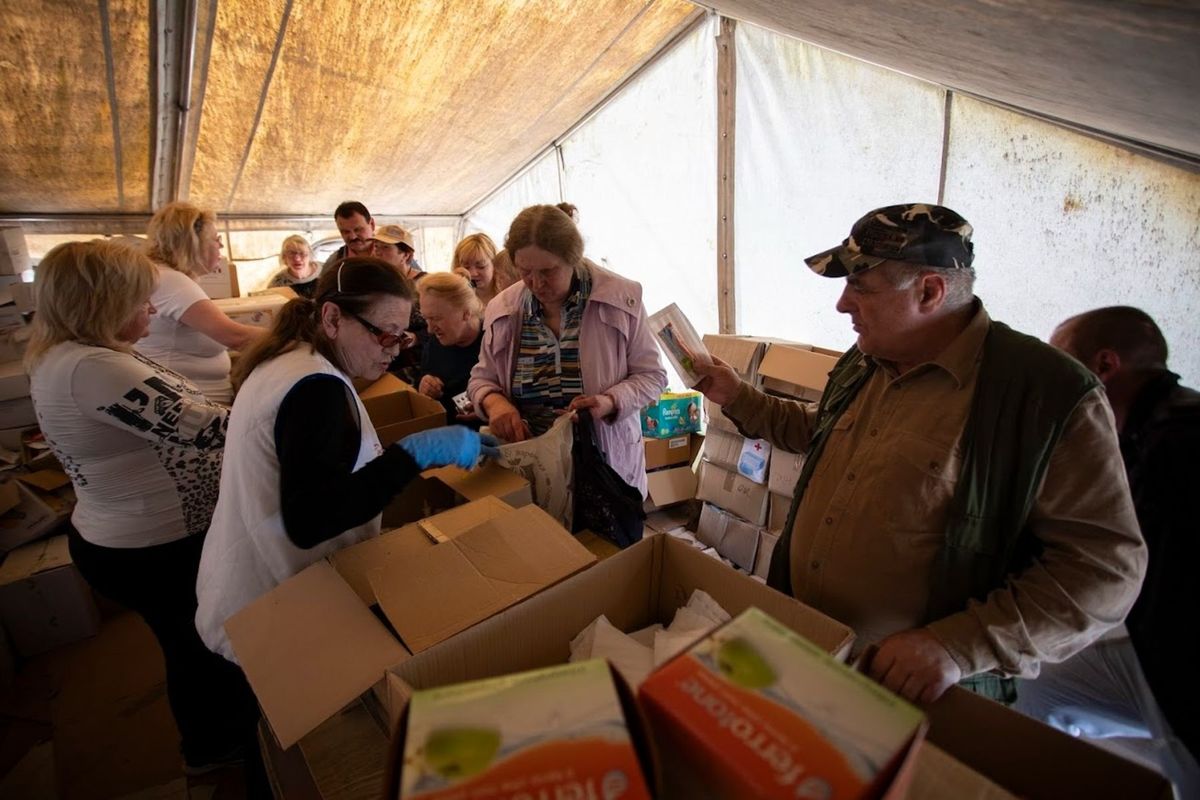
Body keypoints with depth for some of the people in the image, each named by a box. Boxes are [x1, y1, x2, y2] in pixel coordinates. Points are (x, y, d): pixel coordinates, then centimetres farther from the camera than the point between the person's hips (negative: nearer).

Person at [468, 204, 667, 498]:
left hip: (609, 462, -1)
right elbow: (481, 379, 9)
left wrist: (611, 402, -23)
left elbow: (651, 376, -4)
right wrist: (494, 403, -14)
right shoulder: (503, 310, -1)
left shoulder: (621, 299, -9)